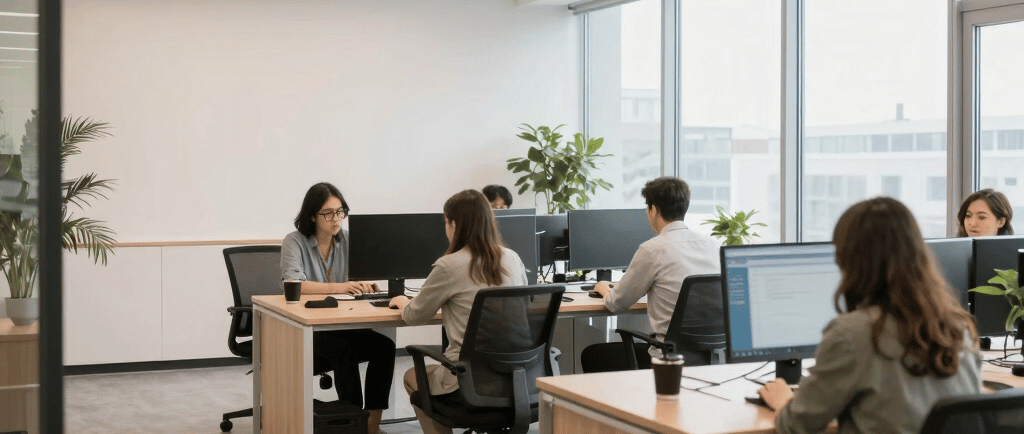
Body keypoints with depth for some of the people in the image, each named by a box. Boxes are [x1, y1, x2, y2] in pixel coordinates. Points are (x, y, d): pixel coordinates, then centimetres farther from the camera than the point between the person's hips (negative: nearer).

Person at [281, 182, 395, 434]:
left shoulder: (347, 240, 7)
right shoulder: (295, 242, -8)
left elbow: (362, 274, 2)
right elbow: (292, 284, -24)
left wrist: (365, 284, -24)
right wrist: (337, 287, -36)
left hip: (341, 326, 5)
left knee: (384, 346, -22)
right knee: (346, 348, -34)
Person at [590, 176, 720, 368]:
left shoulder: (652, 250, -10)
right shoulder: (713, 245, 7)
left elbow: (617, 303, 1)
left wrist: (604, 289, 26)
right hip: (713, 352, 7)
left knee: (593, 354, 13)